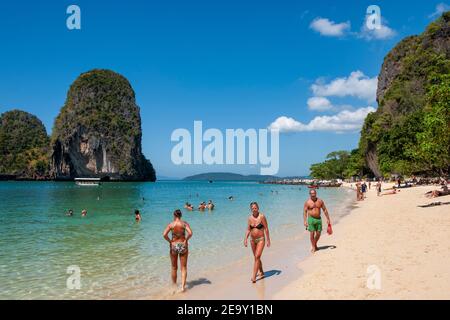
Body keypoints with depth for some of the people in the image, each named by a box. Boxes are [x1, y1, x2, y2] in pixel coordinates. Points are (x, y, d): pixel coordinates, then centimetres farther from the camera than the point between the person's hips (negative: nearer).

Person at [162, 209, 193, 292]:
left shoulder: (170, 224, -7)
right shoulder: (184, 223, -6)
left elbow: (164, 234, -19)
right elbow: (190, 233, -20)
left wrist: (170, 241, -4)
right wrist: (186, 240, -5)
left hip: (173, 246, 0)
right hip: (183, 246, 0)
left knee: (174, 268, 17)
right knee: (184, 268, 8)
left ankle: (174, 285, 31)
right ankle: (183, 286, -4)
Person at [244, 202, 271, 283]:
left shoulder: (262, 216, -10)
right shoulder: (250, 218, 2)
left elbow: (266, 228, -8)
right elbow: (248, 230, 5)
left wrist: (268, 240, -8)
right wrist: (245, 239, -7)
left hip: (261, 239, -5)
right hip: (253, 240, 5)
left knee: (257, 257, -14)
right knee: (256, 257, 14)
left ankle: (254, 276, -13)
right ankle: (261, 273, 33)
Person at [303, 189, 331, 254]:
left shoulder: (320, 201, 4)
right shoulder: (307, 202, -5)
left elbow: (325, 210, 8)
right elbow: (305, 212, -7)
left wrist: (328, 219, 6)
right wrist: (305, 221, -16)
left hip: (318, 219, 3)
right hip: (311, 219, -3)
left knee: (318, 234, 6)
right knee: (312, 233, -4)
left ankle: (315, 245, 29)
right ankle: (313, 247, 10)